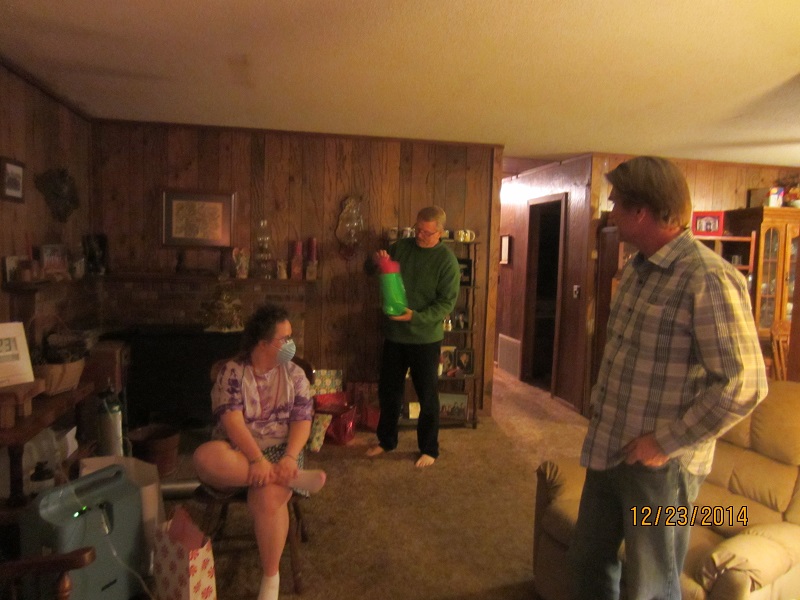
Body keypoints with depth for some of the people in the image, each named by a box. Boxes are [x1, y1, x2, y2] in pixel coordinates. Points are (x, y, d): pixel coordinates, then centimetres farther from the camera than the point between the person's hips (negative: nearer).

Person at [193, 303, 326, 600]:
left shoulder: (294, 374, 4)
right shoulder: (231, 371, -3)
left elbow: (302, 420, -3)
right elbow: (231, 419, -15)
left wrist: (290, 457, -21)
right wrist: (257, 459, -28)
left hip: (278, 449, 0)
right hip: (237, 451, 0)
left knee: (268, 498, -32)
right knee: (206, 457, -35)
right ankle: (293, 478, -27)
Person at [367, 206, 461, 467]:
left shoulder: (447, 259, -11)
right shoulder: (400, 246, 2)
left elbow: (447, 302, -14)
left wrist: (416, 317, -26)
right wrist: (378, 262, -12)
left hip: (425, 337, -4)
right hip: (394, 334, 5)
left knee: (427, 396, 7)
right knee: (388, 390, 15)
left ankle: (429, 449, 24)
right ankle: (386, 440, 34)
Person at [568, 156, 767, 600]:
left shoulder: (709, 278, -21)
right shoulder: (636, 269, 7)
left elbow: (743, 384, -23)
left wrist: (666, 442, -19)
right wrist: (600, 404, 11)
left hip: (659, 464, -8)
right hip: (608, 450, 8)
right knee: (588, 563, 22)